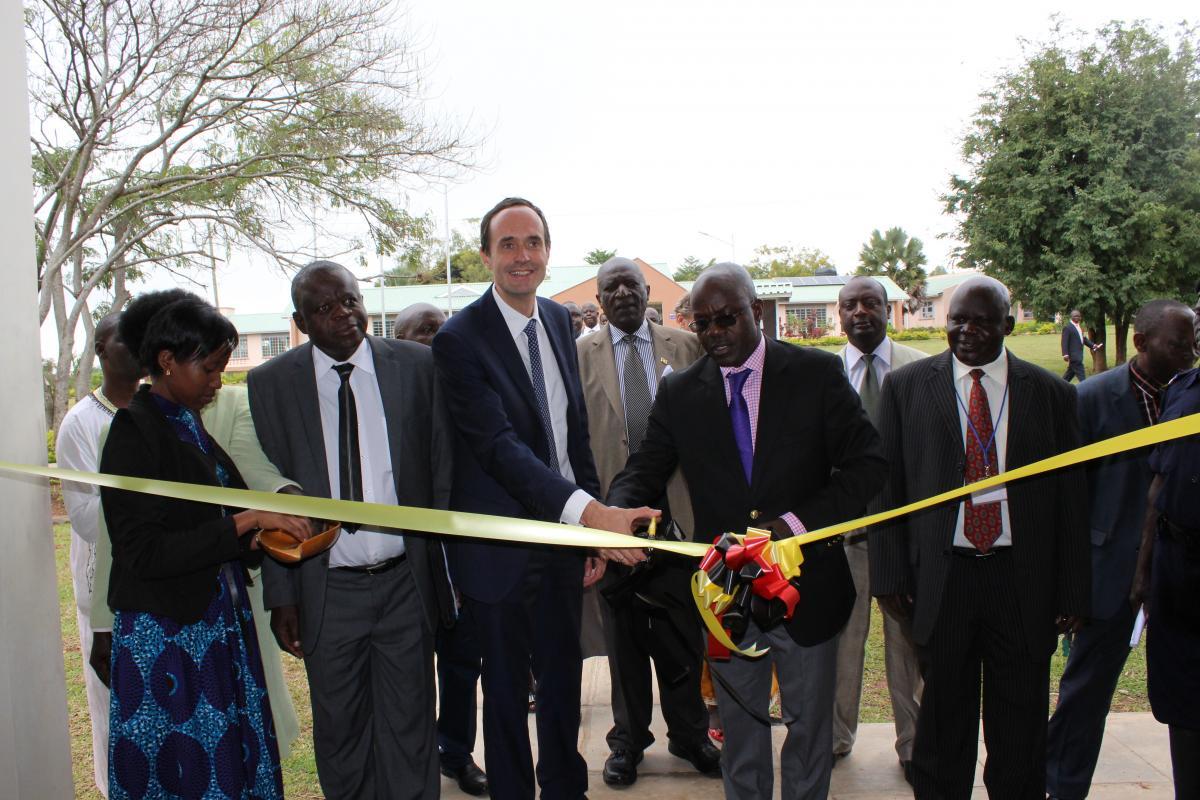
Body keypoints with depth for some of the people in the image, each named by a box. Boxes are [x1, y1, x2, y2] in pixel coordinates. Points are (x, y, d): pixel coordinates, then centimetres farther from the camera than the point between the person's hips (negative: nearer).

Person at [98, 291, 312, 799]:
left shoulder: (189, 423, 9)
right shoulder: (133, 433, -14)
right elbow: (145, 552, -20)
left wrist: (265, 528, -1)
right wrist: (244, 522, -22)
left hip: (217, 624, 7)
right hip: (164, 637, -7)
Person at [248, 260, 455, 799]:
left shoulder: (417, 366, -2)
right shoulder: (270, 383, -3)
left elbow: (443, 470, 2)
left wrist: (453, 566, 0)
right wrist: (280, 593, 0)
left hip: (406, 580, 0)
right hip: (327, 589, 0)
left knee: (408, 727, 12)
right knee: (339, 733, 15)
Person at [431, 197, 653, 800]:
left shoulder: (559, 321, 5)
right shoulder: (460, 339, -16)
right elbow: (499, 446, -26)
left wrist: (596, 528, 6)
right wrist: (590, 511, -38)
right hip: (502, 549, -5)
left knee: (563, 681, 20)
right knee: (507, 693, 13)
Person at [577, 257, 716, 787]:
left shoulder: (685, 346, 6)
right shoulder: (581, 355, 3)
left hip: (678, 508, 1)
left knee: (682, 632, 10)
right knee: (624, 632, 11)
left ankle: (688, 733, 30)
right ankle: (628, 739, 28)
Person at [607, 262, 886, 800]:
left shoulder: (817, 373, -7)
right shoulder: (679, 392, -1)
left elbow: (866, 464, -9)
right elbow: (645, 470, -1)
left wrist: (799, 521, -24)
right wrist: (617, 514, -25)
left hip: (805, 588, -1)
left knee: (809, 727, 18)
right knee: (740, 728, 19)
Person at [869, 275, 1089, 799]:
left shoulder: (1050, 393, 3)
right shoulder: (906, 386, 1)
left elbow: (1070, 499, 4)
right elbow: (886, 487, 2)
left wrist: (1072, 593, 2)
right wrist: (889, 575, -3)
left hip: (1023, 580, 1)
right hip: (940, 578, 0)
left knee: (1021, 725, 12)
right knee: (943, 720, 13)